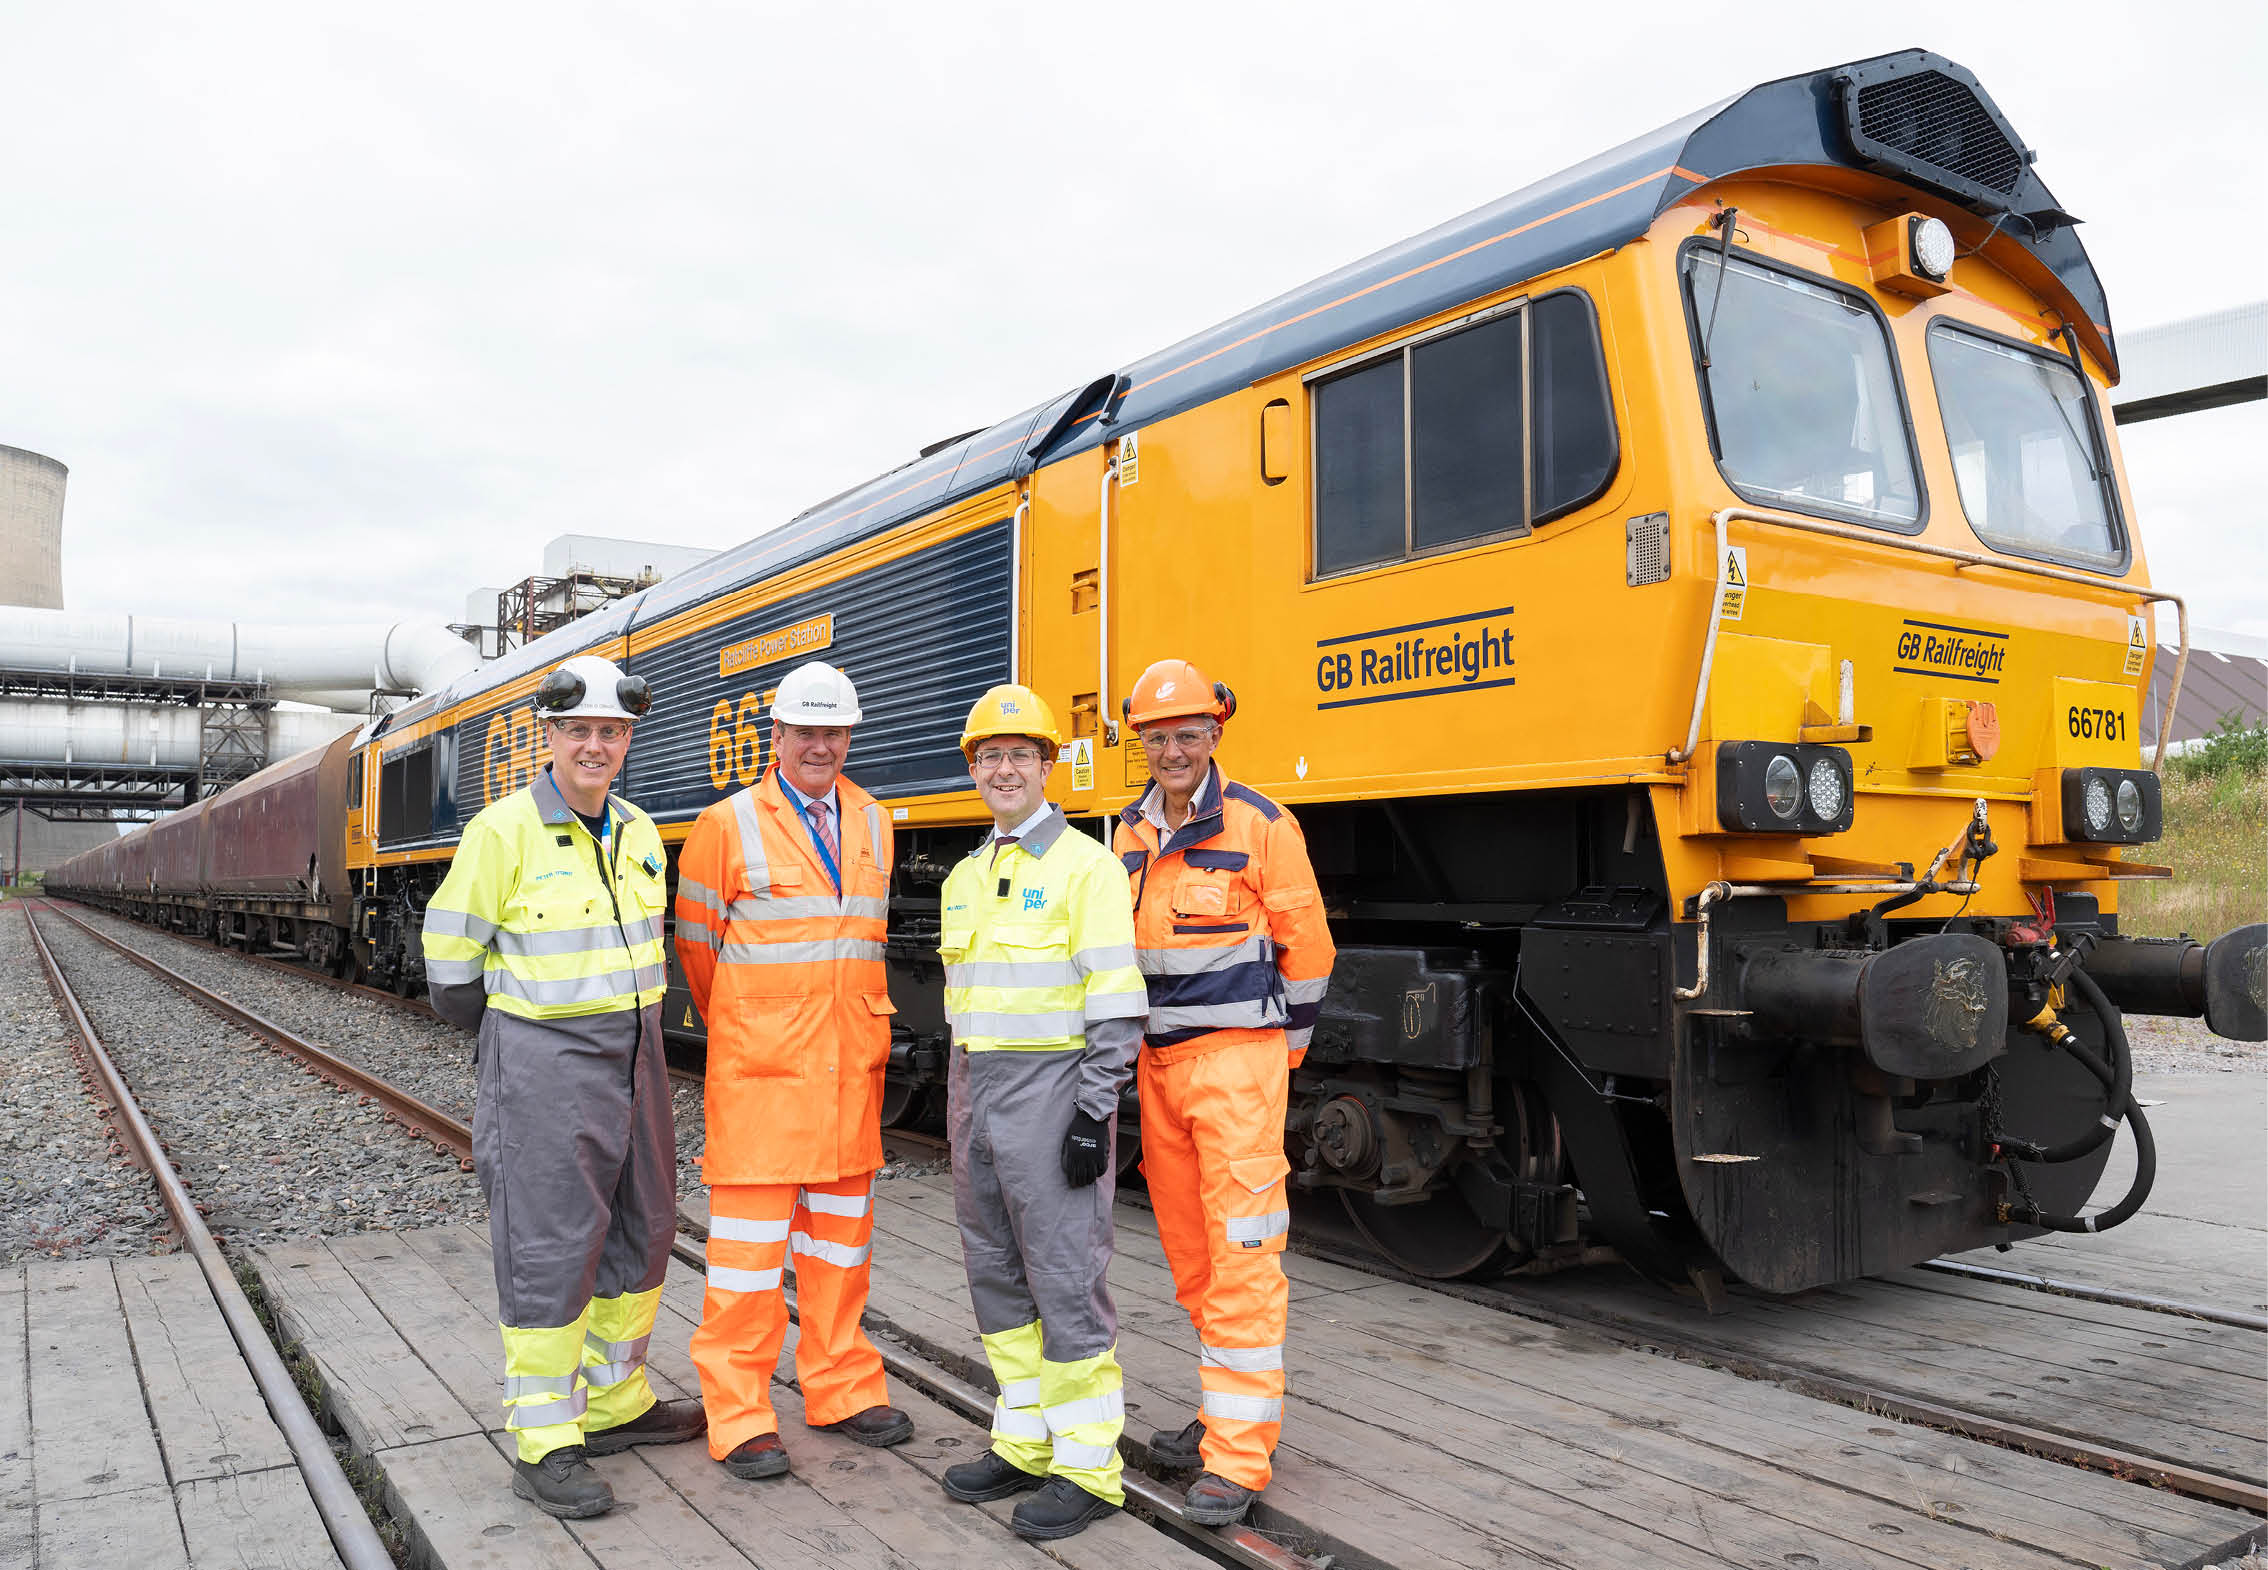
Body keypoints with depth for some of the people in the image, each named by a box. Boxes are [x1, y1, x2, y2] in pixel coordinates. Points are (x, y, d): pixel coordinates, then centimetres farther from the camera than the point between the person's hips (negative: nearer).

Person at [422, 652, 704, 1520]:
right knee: (548, 1249, -2)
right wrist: (508, 1042, 6)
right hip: (543, 1065, -7)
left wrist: (626, 1028, 17)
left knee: (639, 1234, 14)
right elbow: (450, 958, -5)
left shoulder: (639, 835, 6)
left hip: (633, 1053, 7)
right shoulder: (503, 832, -13)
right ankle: (543, 1445, 9)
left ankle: (615, 1404, 30)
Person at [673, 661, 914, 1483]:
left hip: (851, 1066, 5)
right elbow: (698, 943, 2)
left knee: (841, 1223, 13)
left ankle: (842, 1389, 26)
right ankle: (739, 1416, 11)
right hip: (759, 1068, -5)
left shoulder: (872, 823, 10)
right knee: (749, 1228, -1)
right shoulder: (728, 825, -5)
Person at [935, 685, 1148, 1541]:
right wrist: (960, 1105, 19)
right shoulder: (965, 876, 15)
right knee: (996, 1271, 13)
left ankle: (1087, 1466, 8)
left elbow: (1117, 1005, -14)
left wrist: (1094, 1115, -18)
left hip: (1051, 1086, -8)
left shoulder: (1085, 864, -9)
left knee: (1064, 1274, -4)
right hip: (975, 1089, 8)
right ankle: (1026, 1442, 26)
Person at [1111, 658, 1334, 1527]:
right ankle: (1230, 1406, 30)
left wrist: (1281, 1051, 1)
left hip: (1236, 1062, -6)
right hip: (1158, 1063, 7)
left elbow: (1305, 946, -5)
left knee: (1241, 1251, -6)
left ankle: (1237, 1454, 1)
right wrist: (1133, 1046, 15)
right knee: (1189, 1248, 14)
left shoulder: (1260, 826, -9)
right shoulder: (1129, 835, 9)